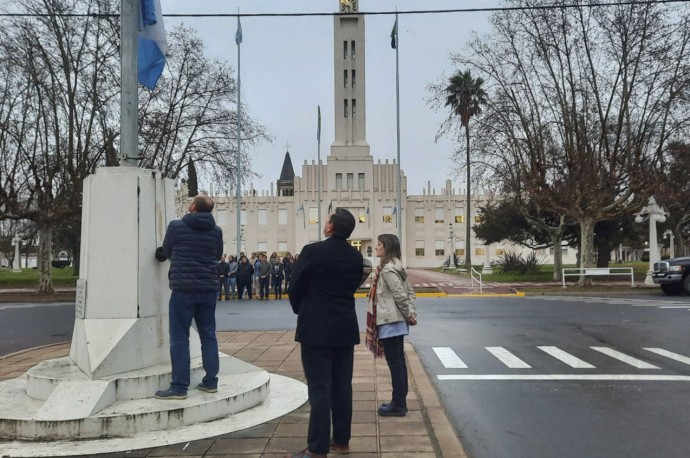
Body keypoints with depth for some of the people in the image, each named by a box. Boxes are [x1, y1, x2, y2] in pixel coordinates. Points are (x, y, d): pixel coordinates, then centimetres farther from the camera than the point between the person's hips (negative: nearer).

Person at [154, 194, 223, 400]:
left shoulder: (176, 226, -4)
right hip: (209, 288, 4)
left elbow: (165, 252, 11)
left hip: (183, 288, -4)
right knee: (208, 335, 12)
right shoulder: (216, 231, 5)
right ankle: (211, 381, 16)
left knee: (179, 338, 1)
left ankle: (179, 387, 1)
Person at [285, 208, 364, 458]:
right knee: (342, 386, 12)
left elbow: (295, 287, -7)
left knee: (319, 389, -2)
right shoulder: (356, 257, 4)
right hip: (345, 328, 6)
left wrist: (301, 310, 12)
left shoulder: (312, 251, -14)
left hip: (317, 328, -6)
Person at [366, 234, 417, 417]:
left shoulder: (387, 269, -18)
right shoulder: (396, 267, 12)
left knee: (394, 364, -2)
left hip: (390, 322, -10)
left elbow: (400, 296, -21)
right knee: (399, 362, 14)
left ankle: (398, 405, 6)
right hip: (396, 322, 10)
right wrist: (411, 314, 7)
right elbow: (410, 292, 14)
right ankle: (400, 402, 22)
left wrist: (408, 316, -8)